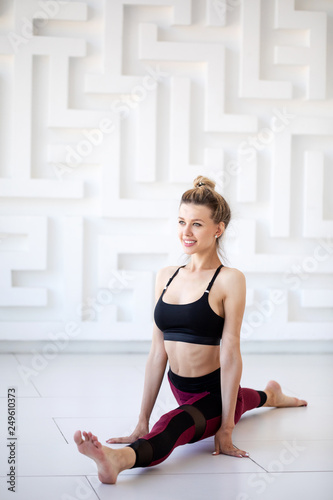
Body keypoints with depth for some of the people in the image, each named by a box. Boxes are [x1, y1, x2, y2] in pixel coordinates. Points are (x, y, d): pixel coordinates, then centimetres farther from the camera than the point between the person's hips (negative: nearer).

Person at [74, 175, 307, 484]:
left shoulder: (229, 280, -16)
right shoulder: (166, 276, 1)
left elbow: (230, 354, -19)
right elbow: (157, 351, 0)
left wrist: (226, 427, -21)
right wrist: (143, 420, -3)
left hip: (215, 391, -8)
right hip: (181, 390, 8)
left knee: (173, 426, -40)